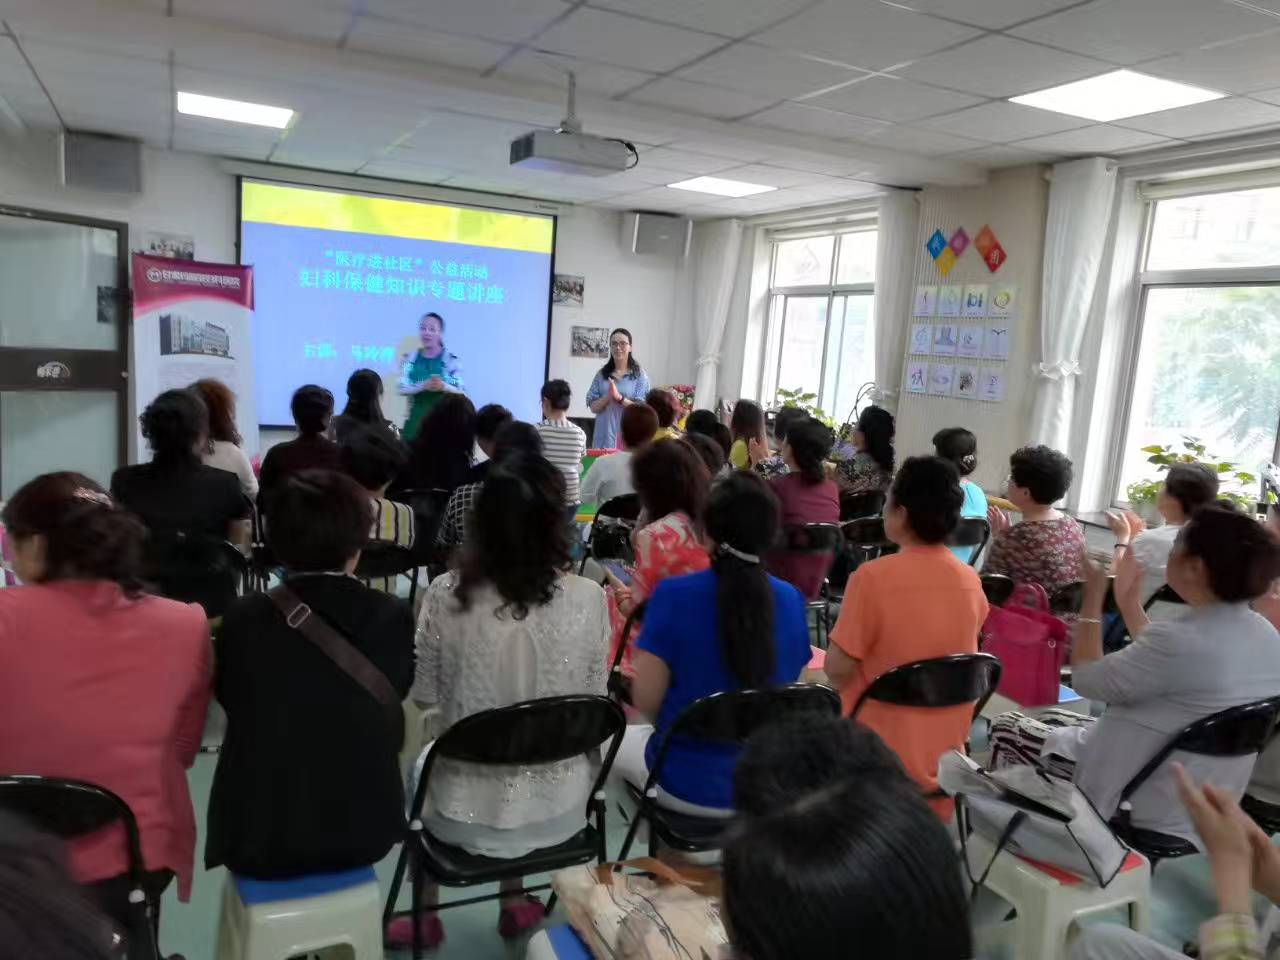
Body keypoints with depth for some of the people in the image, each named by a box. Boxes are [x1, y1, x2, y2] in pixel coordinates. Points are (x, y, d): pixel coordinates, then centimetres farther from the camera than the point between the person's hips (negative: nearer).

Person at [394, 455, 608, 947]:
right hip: (557, 810, 1)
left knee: (424, 760, 33)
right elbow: (594, 704, -2)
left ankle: (426, 918, 45)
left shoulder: (446, 594, -17)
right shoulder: (588, 598, -15)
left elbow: (424, 697, -4)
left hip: (465, 812, -1)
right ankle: (515, 904, 43)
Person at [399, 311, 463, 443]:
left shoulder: (451, 360, -1)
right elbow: (402, 388, -5)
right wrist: (423, 386, -23)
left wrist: (443, 386, -26)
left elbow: (460, 391, -6)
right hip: (416, 421, 2)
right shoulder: (410, 358, 5)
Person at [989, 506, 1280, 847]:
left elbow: (1086, 680, -18)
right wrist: (1130, 605, 16)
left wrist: (1093, 598, -8)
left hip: (1139, 808, -8)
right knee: (1051, 719, 26)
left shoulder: (1182, 640, -32)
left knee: (1007, 728, 11)